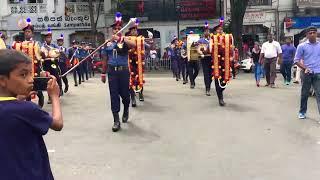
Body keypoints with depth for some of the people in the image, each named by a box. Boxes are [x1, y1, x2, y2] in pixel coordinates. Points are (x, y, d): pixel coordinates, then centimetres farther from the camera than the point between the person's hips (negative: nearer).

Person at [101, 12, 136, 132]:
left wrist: (120, 38, -31)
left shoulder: (125, 41, -2)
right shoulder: (108, 43, 8)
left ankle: (126, 110, 41)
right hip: (112, 72, 2)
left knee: (124, 94, 7)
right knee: (114, 95, -1)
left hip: (124, 71, -2)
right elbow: (105, 59, 14)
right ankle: (116, 121, 4)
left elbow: (133, 45, -26)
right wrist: (103, 73, 14)